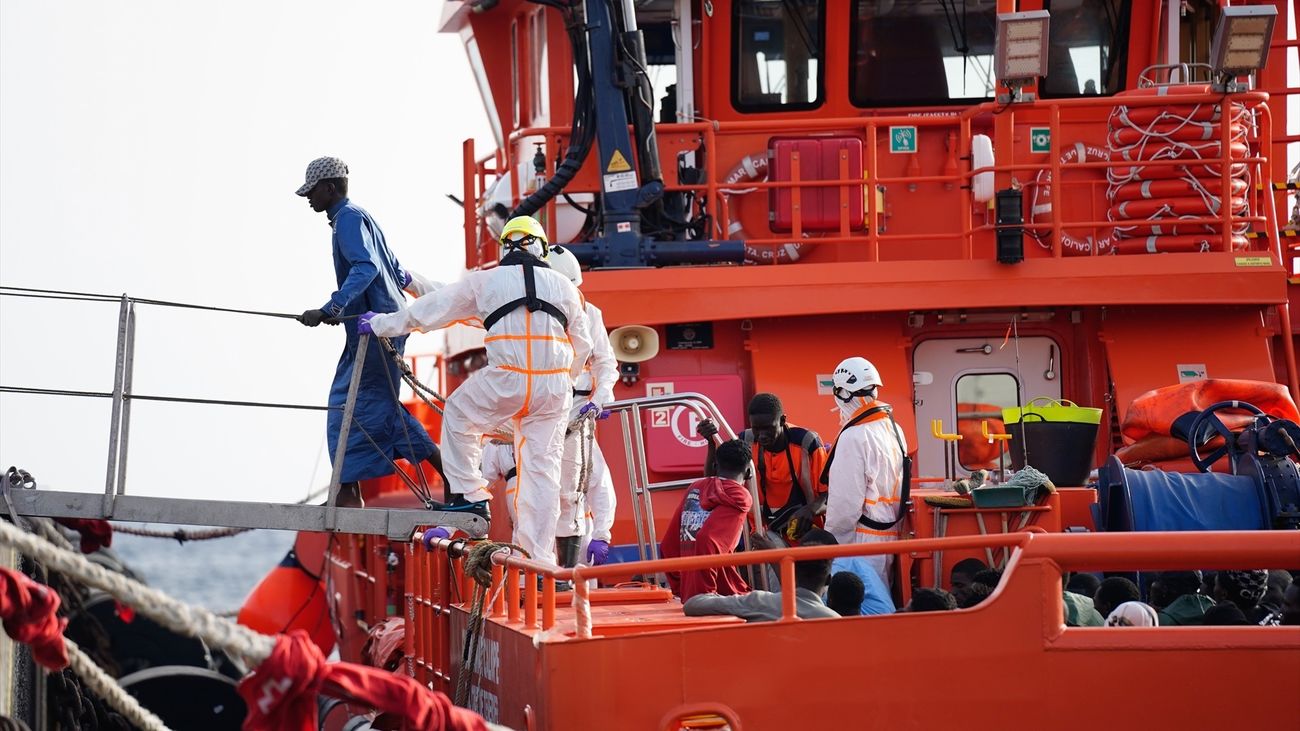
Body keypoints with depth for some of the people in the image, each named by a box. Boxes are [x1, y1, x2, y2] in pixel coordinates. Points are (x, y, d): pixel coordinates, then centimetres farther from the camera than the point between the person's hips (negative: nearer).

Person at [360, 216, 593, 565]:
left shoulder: (486, 280, 10)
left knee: (458, 415, 23)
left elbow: (432, 309, 16)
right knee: (543, 468, 6)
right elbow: (582, 346, 20)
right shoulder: (564, 286, 16)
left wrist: (380, 323, 28)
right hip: (554, 387, 3)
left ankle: (469, 494, 16)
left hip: (504, 379, -3)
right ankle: (540, 557, 4)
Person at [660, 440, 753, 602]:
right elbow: (708, 541, -22)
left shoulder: (695, 487, 15)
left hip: (689, 596, 8)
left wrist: (680, 590, 23)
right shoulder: (739, 496, -7)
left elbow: (667, 546, 16)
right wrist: (706, 593, -16)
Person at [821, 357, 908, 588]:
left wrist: (831, 542, -6)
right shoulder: (893, 429, 10)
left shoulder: (854, 437, -15)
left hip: (863, 539, -9)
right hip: (888, 533, 9)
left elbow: (846, 502, -17)